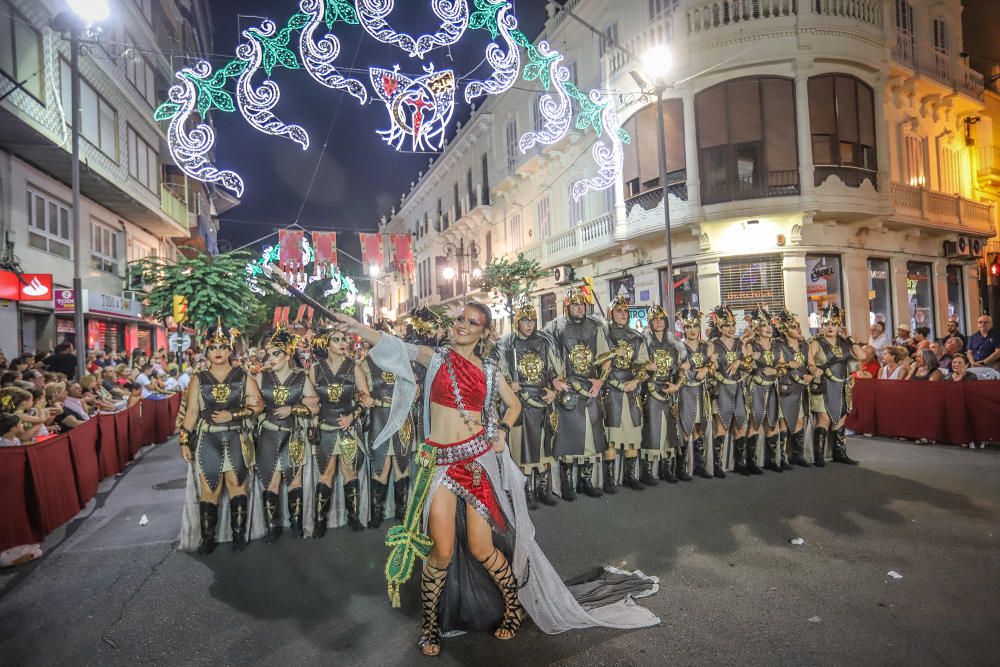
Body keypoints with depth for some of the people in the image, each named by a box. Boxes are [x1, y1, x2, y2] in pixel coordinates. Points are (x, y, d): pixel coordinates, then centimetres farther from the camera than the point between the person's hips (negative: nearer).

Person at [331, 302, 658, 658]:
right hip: (440, 460, 0)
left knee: (481, 547, 2)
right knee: (442, 550, -4)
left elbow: (514, 403, 19)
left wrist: (502, 430, 4)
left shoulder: (488, 368, 8)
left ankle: (514, 604, 30)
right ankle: (430, 623, 22)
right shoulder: (436, 356, 5)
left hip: (479, 458, 1)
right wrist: (358, 327, -19)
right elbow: (398, 348, -7)